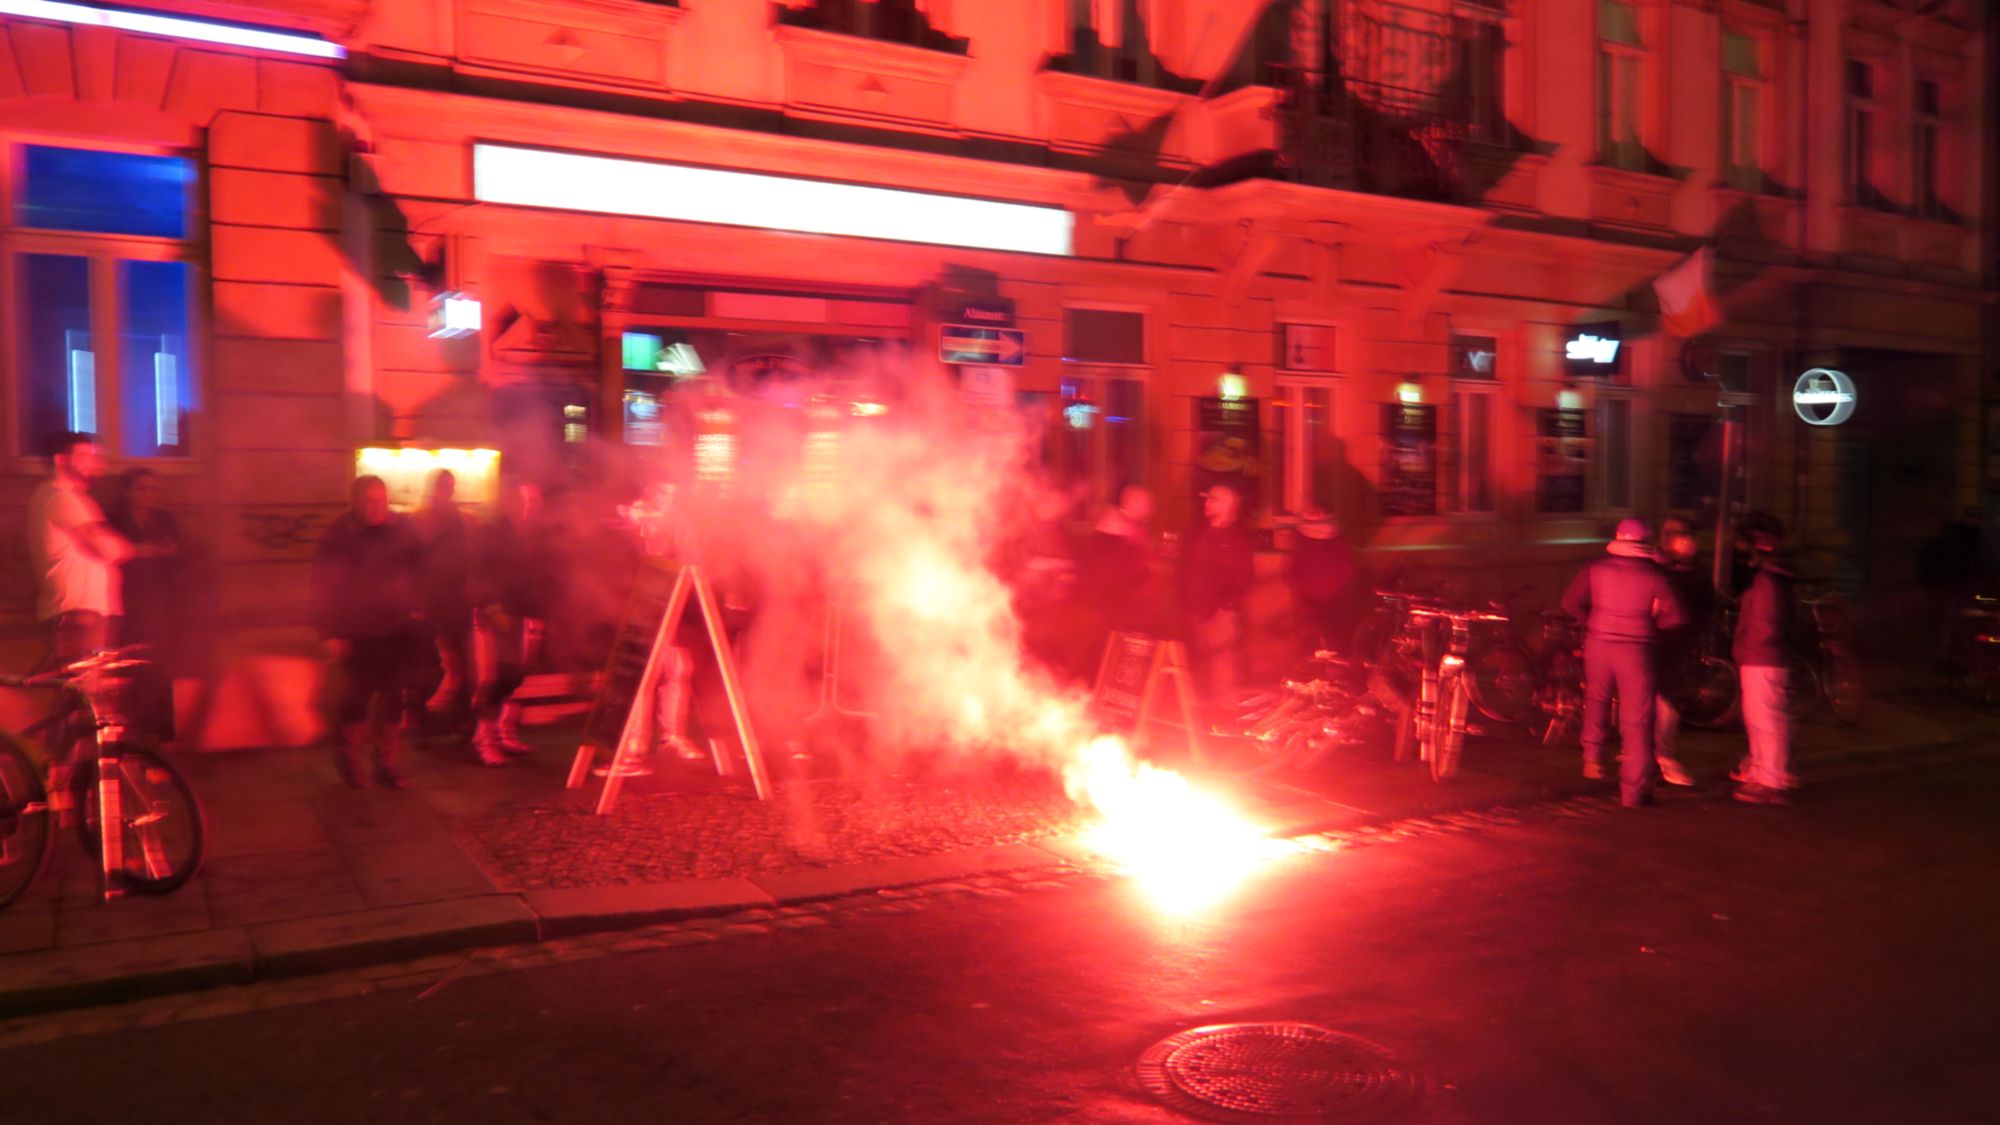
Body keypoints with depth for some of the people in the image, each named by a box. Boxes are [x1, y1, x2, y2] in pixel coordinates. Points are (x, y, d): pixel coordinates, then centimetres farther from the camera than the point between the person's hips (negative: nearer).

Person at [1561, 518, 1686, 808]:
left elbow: (1570, 602, -1)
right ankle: (1634, 789, 5)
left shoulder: (1596, 569, 1)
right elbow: (1674, 616, -11)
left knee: (1597, 700, 29)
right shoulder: (1655, 576, -6)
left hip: (1598, 644, 2)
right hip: (1637, 650, -2)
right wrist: (1650, 622, 7)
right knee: (1637, 720, 3)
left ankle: (1593, 757, 19)